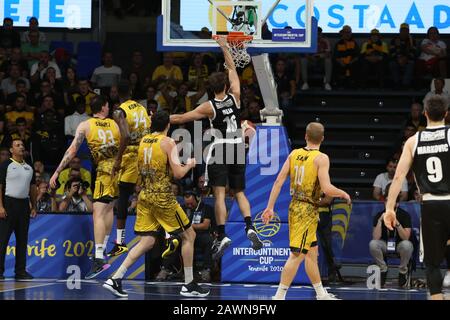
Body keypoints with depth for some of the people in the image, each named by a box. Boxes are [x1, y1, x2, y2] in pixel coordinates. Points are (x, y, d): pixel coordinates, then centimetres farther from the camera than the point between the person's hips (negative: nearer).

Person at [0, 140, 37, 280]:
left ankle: (20, 271, 11)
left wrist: (34, 206, 11)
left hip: (24, 204, 6)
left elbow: (32, 188, 19)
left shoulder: (29, 167, 15)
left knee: (22, 239, 7)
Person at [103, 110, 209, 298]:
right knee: (189, 236, 8)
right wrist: (189, 165, 6)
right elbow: (178, 173, -14)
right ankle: (189, 285, 8)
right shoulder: (168, 142, -9)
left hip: (145, 196, 6)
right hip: (163, 197, -6)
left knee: (147, 241, 8)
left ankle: (115, 279, -4)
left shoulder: (143, 141, 10)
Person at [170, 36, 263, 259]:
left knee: (219, 194, -6)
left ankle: (221, 236, -15)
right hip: (238, 148, 3)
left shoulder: (208, 107, -9)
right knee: (239, 192, 12)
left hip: (220, 149, -3)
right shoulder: (235, 97, -2)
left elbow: (181, 118, -3)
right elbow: (232, 70, 12)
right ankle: (250, 228, -7)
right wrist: (224, 47, 20)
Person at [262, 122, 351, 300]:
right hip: (308, 210, -7)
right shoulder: (321, 158, -14)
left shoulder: (294, 154, 4)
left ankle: (321, 294, 30)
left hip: (295, 206, 7)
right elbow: (327, 189, -21)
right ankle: (279, 297, -9)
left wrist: (270, 207, 4)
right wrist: (344, 194, -2)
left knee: (312, 251, 19)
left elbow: (279, 181, 1)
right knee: (297, 255, -6)